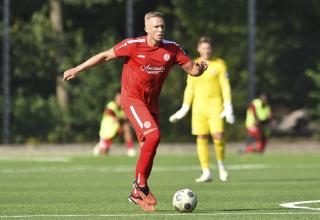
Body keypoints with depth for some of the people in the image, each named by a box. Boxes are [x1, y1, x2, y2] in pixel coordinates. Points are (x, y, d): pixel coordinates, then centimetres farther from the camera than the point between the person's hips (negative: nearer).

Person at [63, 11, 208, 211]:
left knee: (148, 149, 6)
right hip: (132, 98, -5)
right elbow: (105, 56, -3)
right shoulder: (133, 45, -12)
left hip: (151, 103, 5)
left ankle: (137, 193, 21)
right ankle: (141, 184, -13)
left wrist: (200, 68, -23)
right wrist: (77, 69, 1)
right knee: (153, 135, -25)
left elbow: (192, 70, 2)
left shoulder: (172, 49, -2)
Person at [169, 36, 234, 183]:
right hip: (199, 105, 3)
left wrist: (228, 107, -10)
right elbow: (190, 88, 13)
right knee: (201, 138, -3)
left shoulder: (219, 64, 1)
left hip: (215, 104, -3)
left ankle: (221, 165, 9)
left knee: (218, 136, -15)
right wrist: (184, 108, 9)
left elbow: (225, 86, -2)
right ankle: (206, 172, 2)